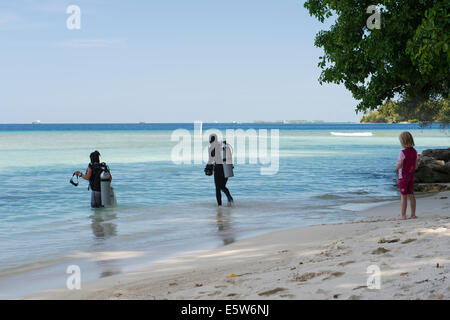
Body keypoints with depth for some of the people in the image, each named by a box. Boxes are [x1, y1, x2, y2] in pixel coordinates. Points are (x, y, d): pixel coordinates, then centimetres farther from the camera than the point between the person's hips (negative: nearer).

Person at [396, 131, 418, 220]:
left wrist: (396, 164, 1)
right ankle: (413, 214, 16)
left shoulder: (403, 153, -19)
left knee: (404, 196, -2)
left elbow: (398, 166, -20)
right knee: (411, 195, 12)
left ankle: (403, 215, 2)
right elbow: (416, 166, 5)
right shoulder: (415, 152, 2)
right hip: (411, 176, 6)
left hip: (403, 177, -6)